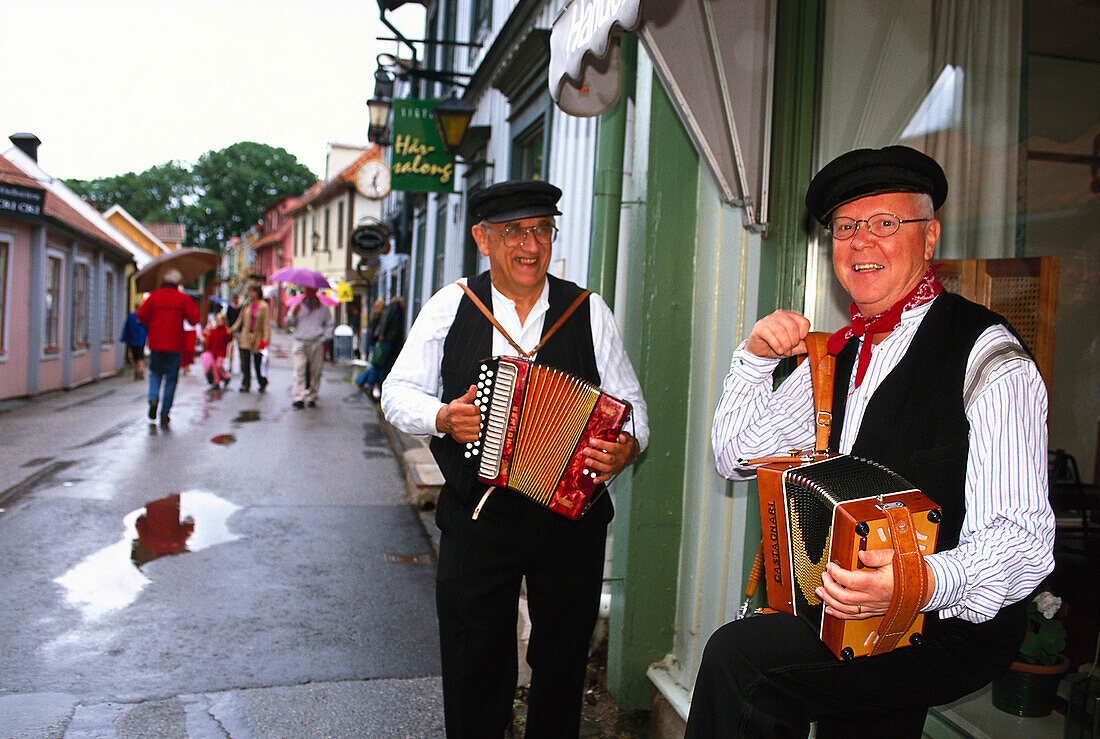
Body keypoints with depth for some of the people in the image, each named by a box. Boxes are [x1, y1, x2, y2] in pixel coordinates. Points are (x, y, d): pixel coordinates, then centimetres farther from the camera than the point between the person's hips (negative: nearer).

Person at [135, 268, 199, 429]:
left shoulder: (153, 296, 2)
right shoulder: (183, 298, -3)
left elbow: (141, 315, -1)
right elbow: (194, 318, -7)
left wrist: (152, 325, 16)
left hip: (156, 344, 2)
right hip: (174, 345, -1)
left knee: (155, 373, 20)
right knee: (171, 379, 5)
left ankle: (153, 398, -8)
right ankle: (164, 414, 4)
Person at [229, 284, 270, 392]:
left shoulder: (263, 306, -7)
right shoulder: (247, 305, 7)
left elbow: (266, 323, -8)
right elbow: (240, 319, 17)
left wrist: (265, 338, -14)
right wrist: (232, 329, 12)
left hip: (257, 336, -4)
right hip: (246, 336, 4)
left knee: (257, 362, 2)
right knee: (245, 361, -2)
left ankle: (262, 382, 23)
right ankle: (245, 384, 2)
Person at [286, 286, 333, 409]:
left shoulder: (323, 308, 11)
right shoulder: (298, 306, 13)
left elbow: (329, 326, 15)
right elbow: (288, 324, 10)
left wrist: (322, 339, 1)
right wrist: (294, 314, -10)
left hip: (316, 344, 0)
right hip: (300, 343, 0)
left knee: (315, 371, 2)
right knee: (299, 370, -13)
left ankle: (312, 397, 14)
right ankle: (299, 399, -17)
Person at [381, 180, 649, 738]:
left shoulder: (590, 313, 1)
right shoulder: (450, 307, 1)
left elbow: (630, 406, 4)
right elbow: (398, 393, 5)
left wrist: (626, 447, -18)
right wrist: (442, 417, -16)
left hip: (571, 518, 1)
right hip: (476, 519, 0)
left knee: (563, 665, 16)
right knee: (472, 673, 11)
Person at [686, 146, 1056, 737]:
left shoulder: (987, 358, -14)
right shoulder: (839, 355, 8)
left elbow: (1023, 541, -21)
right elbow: (736, 456, 9)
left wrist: (922, 582, -40)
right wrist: (757, 356, -4)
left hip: (952, 626, -7)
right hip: (850, 620, 7)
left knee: (740, 656, -23)